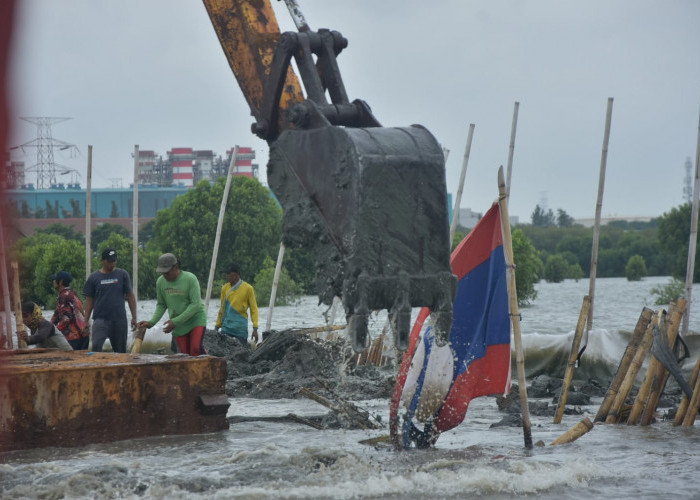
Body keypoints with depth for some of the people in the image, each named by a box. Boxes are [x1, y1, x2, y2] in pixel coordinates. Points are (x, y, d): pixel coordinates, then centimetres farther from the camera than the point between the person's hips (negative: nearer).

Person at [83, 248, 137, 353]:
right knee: (96, 347, -18)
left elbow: (130, 296, 6)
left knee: (120, 350, 7)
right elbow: (89, 300, 7)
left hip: (119, 319, 1)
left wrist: (134, 317, 2)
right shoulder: (93, 278, 5)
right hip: (100, 319, -1)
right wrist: (86, 321, 3)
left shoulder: (122, 275, 5)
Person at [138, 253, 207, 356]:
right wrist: (151, 322, -8)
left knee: (196, 349, -23)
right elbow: (161, 305, 8)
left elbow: (195, 305, -19)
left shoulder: (190, 279, -16)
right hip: (179, 327, 4)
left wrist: (175, 322, -22)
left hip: (196, 319, -4)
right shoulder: (160, 281, -1)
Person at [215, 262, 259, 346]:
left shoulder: (248, 288, -1)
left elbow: (253, 309, 0)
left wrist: (255, 328, -7)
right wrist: (217, 325, 14)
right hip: (226, 328, 3)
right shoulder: (225, 288, 10)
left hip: (240, 329, -3)